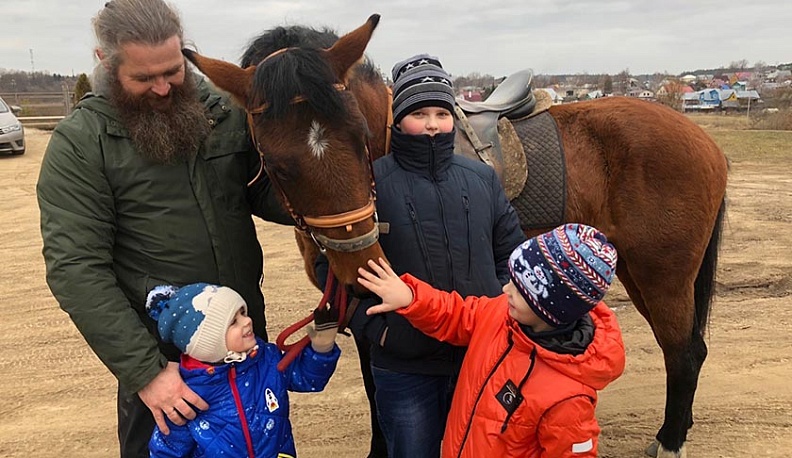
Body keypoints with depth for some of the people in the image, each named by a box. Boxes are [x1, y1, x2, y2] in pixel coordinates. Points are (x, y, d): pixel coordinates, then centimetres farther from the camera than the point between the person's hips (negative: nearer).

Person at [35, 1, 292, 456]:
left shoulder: (226, 110, -3)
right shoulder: (79, 144, -13)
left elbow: (264, 194, 7)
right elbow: (76, 269, -17)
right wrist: (144, 370, -23)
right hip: (160, 351, -3)